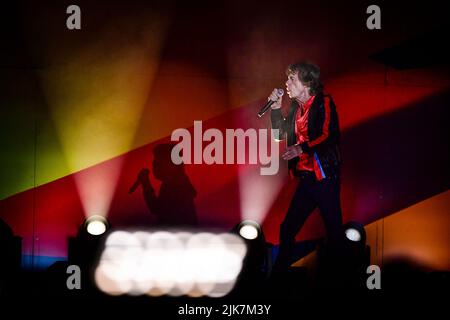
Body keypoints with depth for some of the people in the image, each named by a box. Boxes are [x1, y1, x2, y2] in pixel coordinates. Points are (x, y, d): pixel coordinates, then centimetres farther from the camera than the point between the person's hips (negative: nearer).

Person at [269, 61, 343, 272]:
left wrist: (302, 149, -30)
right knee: (288, 229, 8)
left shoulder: (323, 103, -6)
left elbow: (329, 136, -18)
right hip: (305, 177, 7)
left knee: (333, 230, -2)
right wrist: (276, 107, 8)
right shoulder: (297, 108, 15)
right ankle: (280, 268, 17)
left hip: (324, 177, -7)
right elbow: (280, 134, 17)